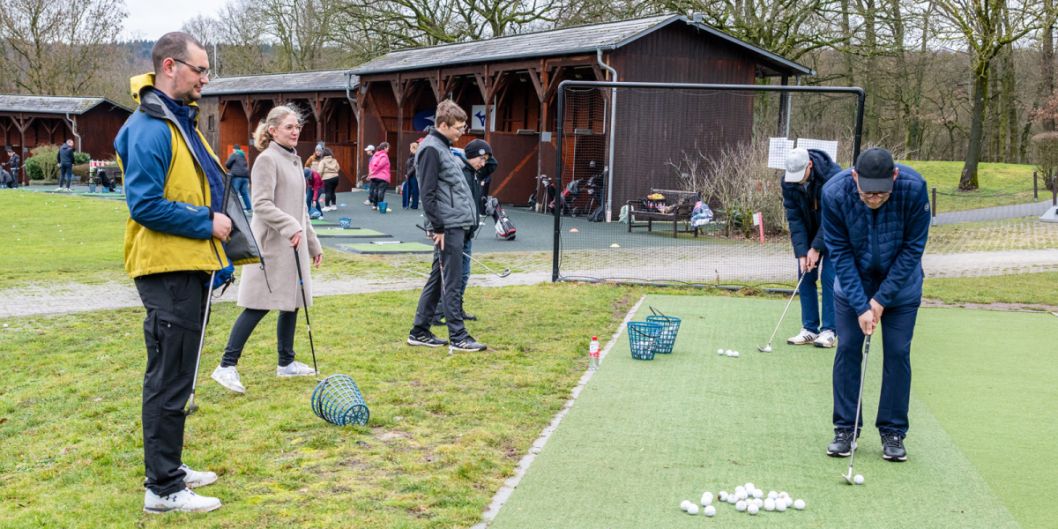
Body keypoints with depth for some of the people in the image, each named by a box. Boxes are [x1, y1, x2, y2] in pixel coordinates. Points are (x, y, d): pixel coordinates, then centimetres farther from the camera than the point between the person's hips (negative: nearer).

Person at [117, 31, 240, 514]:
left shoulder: (180, 120, 15)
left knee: (174, 375, 18)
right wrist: (206, 223, -17)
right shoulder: (150, 129, -17)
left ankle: (169, 468, 30)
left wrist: (215, 222, 14)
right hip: (167, 271, -10)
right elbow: (146, 205, -23)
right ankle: (163, 489, 5)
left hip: (189, 267, 10)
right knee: (170, 380, -4)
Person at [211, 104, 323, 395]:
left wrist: (313, 243, 23)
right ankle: (227, 366, -6)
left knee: (292, 303, 13)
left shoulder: (295, 160, 17)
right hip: (271, 244, -9)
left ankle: (286, 362, 24)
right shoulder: (267, 160, -10)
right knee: (257, 306, -10)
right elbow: (261, 204, -19)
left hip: (293, 246, 9)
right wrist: (290, 226, -29)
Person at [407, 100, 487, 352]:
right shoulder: (431, 149, -12)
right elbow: (428, 194, -16)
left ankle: (419, 331, 20)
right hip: (448, 227, -10)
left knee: (438, 279, 13)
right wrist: (438, 228, -17)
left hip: (457, 225, 10)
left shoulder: (444, 147, 18)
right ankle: (457, 337, 0)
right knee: (451, 282, -5)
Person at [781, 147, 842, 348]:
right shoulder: (788, 181, -16)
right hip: (809, 231, 5)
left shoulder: (833, 175, -30)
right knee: (805, 276, 1)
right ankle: (809, 329, 7)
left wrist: (816, 248, -24)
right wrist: (801, 252, -20)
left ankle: (829, 331, -5)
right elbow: (794, 218, -13)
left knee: (829, 277, -11)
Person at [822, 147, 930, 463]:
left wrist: (881, 299, -17)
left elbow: (913, 248, -18)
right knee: (847, 349, -1)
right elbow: (839, 252, -18)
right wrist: (860, 305, -22)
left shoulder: (913, 188, -28)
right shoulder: (835, 192, -27)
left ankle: (893, 433, 11)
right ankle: (845, 429, 10)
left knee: (898, 353, -1)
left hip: (900, 282, 0)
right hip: (852, 280, 1)